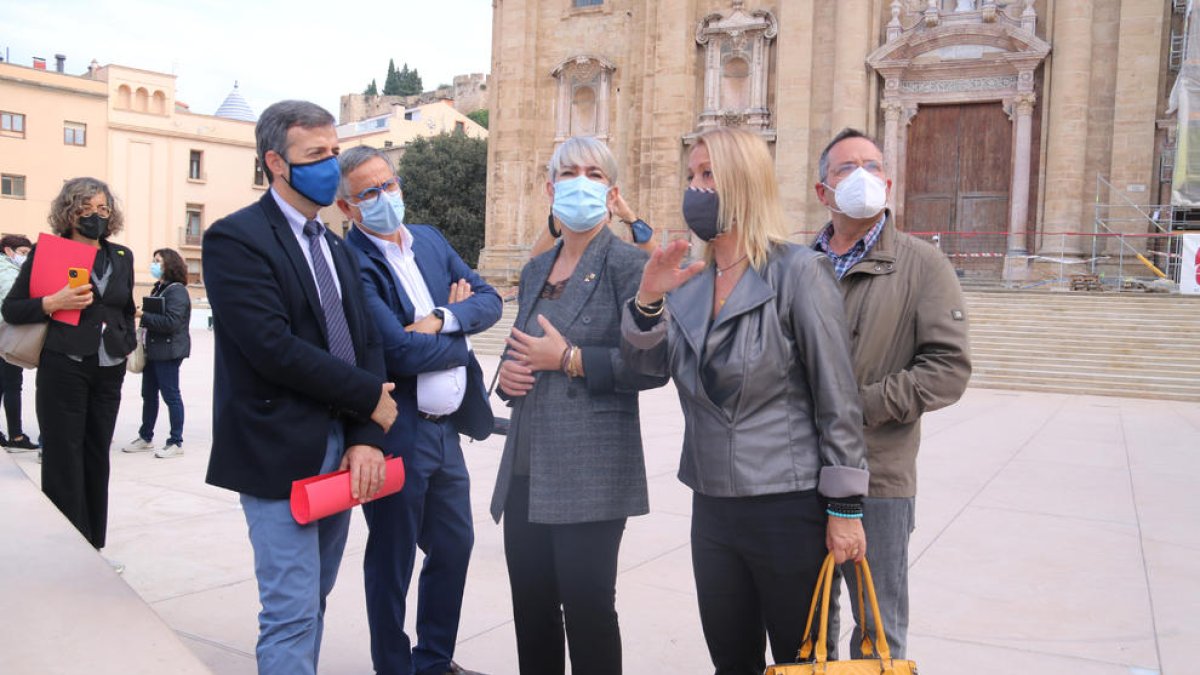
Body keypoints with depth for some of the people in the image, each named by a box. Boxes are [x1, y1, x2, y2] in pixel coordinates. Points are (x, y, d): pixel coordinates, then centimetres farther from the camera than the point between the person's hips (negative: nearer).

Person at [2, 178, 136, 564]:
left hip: (109, 372, 4)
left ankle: (93, 547, 19)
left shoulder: (122, 257, 10)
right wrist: (54, 302, -16)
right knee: (64, 460, 0)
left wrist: (128, 347, 9)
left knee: (97, 458, 10)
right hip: (63, 369, -4)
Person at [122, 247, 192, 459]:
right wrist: (142, 316, 3)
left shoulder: (177, 291, -14)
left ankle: (176, 443, 5)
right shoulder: (158, 288, 15)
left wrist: (143, 315, -20)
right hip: (153, 350, 9)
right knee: (148, 394, 15)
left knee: (171, 395, -3)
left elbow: (171, 322, -23)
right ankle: (145, 437, 26)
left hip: (168, 352, -9)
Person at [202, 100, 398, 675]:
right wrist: (369, 397, -12)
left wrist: (365, 437, -7)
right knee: (292, 612, -1)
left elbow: (365, 341, 7)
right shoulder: (235, 238, -9)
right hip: (281, 454, -7)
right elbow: (272, 347, -20)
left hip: (339, 450, 7)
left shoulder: (335, 247, 15)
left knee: (312, 601, 16)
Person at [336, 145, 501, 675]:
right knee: (392, 561, 10)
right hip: (398, 435, -8)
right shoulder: (353, 264, -17)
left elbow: (489, 301, 2)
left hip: (446, 427, 8)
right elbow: (400, 352, -24)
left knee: (454, 544, 19)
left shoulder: (430, 240, 8)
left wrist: (441, 319, -17)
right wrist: (461, 335, -7)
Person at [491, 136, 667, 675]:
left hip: (591, 474, -6)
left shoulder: (627, 265, -7)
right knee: (531, 610, 13)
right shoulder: (535, 271, 15)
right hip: (525, 471, 7)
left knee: (588, 610, 2)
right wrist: (508, 374, 2)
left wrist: (570, 359, -16)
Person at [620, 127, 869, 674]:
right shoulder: (690, 278, 7)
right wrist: (648, 300, -14)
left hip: (788, 506, -5)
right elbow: (648, 361, 3)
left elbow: (837, 397, -10)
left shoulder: (797, 271, -10)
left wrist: (845, 506, -10)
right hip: (712, 504, 6)